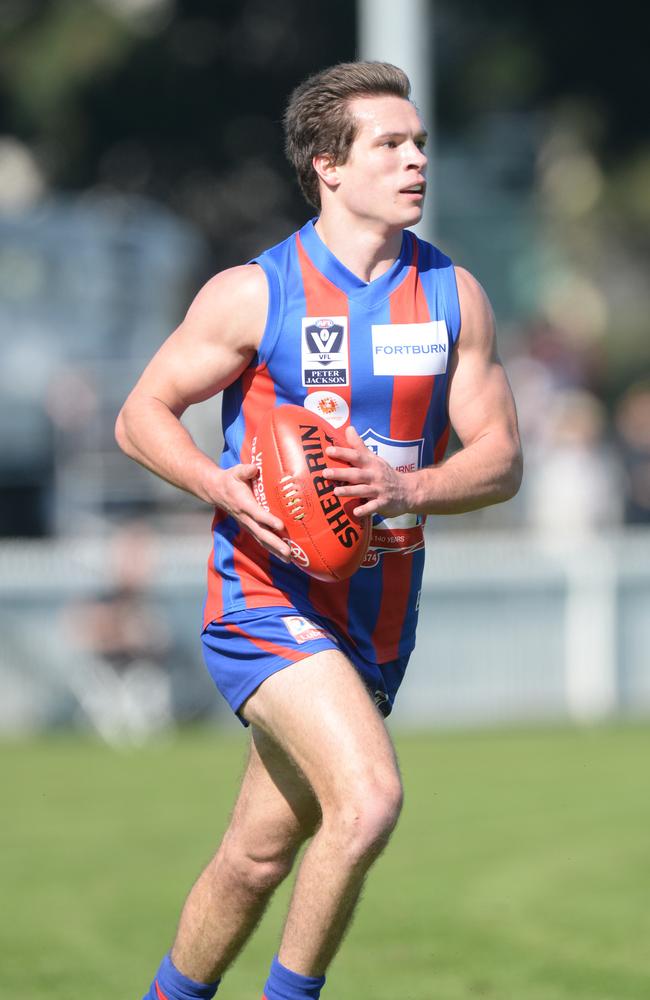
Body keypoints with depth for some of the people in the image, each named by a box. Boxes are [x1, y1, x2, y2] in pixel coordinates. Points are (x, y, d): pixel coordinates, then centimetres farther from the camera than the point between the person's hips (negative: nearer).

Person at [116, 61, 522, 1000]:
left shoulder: (455, 295, 4)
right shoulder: (252, 294, -7)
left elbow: (500, 460, 3)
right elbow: (142, 415, 0)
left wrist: (406, 487, -17)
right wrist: (221, 485, -19)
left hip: (381, 610, 5)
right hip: (269, 597, -5)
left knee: (260, 854, 12)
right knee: (368, 797, -25)